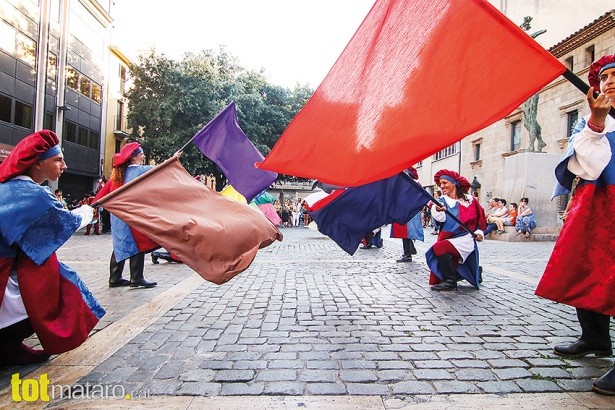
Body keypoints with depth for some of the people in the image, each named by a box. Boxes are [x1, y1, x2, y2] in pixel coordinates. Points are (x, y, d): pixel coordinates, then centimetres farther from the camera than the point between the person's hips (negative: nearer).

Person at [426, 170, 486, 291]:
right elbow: (441, 219, -15)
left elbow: (480, 217, 11)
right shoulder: (442, 201, 3)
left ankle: (450, 281, -18)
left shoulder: (470, 200, -1)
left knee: (439, 247, -29)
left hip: (463, 239, -5)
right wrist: (438, 211, -36)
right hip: (447, 239, 5)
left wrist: (479, 231, -2)